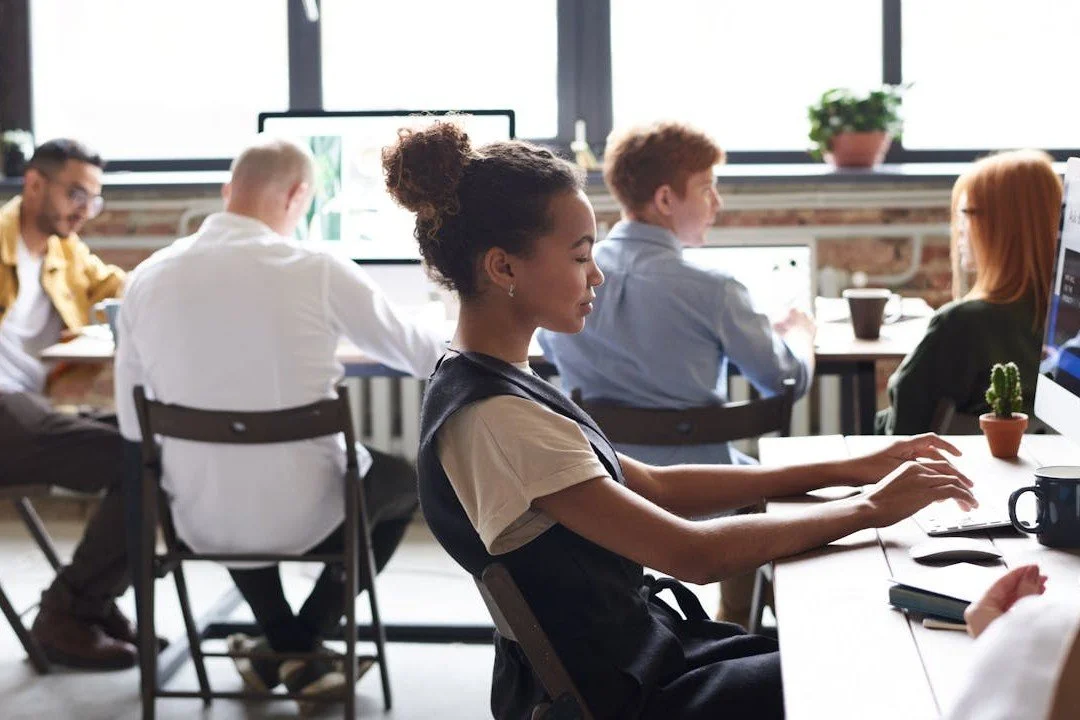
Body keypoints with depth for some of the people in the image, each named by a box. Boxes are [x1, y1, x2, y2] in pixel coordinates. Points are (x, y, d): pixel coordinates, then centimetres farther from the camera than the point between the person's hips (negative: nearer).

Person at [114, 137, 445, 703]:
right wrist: (457, 341, 28)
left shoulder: (148, 278, -3)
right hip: (303, 519, -4)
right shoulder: (316, 270, -12)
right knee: (409, 475, 27)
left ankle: (281, 644, 32)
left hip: (199, 523, 4)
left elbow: (132, 427, 4)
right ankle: (301, 645, 21)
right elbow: (420, 356, 4)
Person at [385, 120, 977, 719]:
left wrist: (849, 469, 4)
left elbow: (652, 486, 9)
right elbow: (694, 553, -25)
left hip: (642, 649, 9)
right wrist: (870, 508, -15)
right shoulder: (492, 420, -26)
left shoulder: (498, 381, 5)